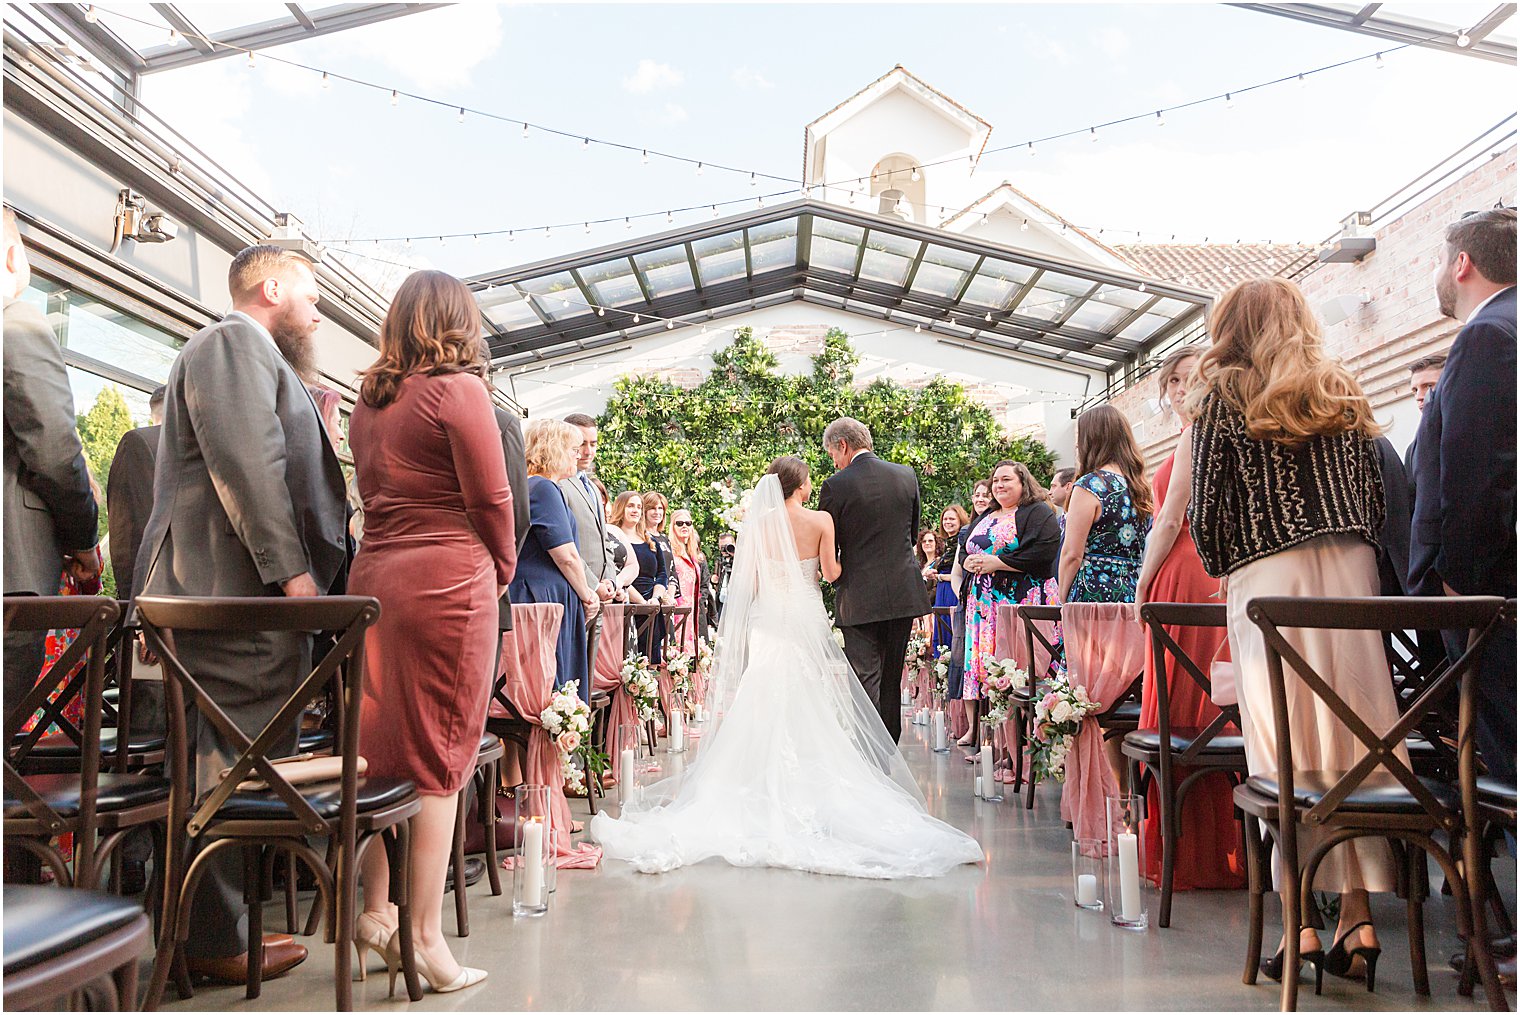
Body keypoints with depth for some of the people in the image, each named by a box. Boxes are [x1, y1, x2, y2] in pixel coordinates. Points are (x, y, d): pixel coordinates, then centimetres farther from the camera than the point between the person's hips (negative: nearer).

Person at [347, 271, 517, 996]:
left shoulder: (368, 400, 13)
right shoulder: (459, 389, -8)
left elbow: (370, 492, 15)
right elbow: (491, 499, -9)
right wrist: (501, 569, 7)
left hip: (373, 577, 7)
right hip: (446, 582, -7)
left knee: (381, 751, 14)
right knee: (439, 764, 0)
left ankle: (374, 914, 25)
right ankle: (425, 940, 6)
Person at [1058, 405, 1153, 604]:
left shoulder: (1089, 485, -9)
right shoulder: (1140, 486, 13)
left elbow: (1072, 554, -12)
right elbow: (1143, 552, 17)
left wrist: (1063, 602, -4)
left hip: (1095, 594, -7)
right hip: (1133, 594, 7)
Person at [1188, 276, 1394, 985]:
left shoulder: (1222, 392, 5)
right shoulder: (1345, 393, 18)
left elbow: (1205, 506, -2)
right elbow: (1375, 499, 13)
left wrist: (1221, 570, 12)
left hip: (1269, 572, -4)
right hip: (1352, 567, 4)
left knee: (1285, 748, -3)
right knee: (1354, 731, 4)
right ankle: (1358, 915, 6)